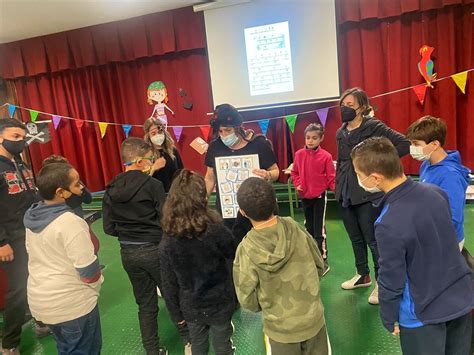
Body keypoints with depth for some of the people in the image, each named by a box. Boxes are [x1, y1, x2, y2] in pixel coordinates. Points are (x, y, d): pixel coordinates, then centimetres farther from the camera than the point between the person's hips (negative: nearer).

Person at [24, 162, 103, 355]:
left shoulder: (32, 217, -1)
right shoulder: (70, 222, -27)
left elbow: (37, 257, 11)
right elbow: (88, 271, -24)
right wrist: (96, 284, -3)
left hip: (39, 299, 8)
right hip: (73, 303, -8)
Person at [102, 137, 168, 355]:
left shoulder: (111, 190, 0)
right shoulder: (152, 184, -16)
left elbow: (109, 228, 2)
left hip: (128, 252, 5)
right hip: (154, 249, -4)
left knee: (145, 304, 18)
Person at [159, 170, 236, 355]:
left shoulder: (167, 241, -16)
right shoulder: (216, 231, -24)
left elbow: (169, 284, -8)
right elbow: (235, 255, -5)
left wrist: (175, 313, 7)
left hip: (191, 307, 2)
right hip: (219, 303, -2)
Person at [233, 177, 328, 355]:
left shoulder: (246, 251, -25)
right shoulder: (295, 229, -18)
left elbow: (248, 301, -13)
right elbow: (319, 267, -4)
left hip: (281, 328, -2)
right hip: (313, 319, 2)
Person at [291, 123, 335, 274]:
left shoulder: (325, 156, -12)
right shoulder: (299, 154, -2)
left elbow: (331, 177, -9)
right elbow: (294, 172, 10)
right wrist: (297, 184, -6)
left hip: (319, 196, -5)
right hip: (305, 196, 5)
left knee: (319, 230, -3)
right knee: (309, 228, 18)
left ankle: (323, 261, 10)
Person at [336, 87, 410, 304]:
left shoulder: (374, 126, -10)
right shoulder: (341, 133, 9)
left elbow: (404, 144, -15)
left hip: (368, 194, -6)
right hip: (345, 194, 7)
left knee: (373, 239, 3)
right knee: (355, 238, 18)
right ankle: (363, 275, 36)